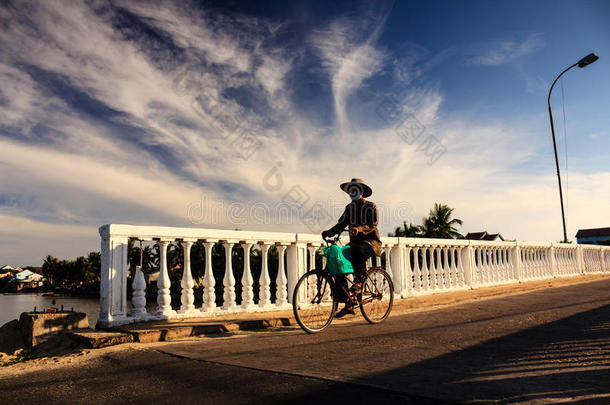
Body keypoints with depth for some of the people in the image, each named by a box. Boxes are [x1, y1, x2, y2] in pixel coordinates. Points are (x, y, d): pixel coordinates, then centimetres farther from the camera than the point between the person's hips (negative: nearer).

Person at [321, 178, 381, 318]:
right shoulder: (349, 207, 14)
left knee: (359, 250, -41)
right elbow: (341, 224, 6)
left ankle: (358, 283, -24)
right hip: (354, 242, 6)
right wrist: (329, 232, -13)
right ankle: (348, 305, -4)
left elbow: (372, 225, -17)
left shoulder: (371, 206, -2)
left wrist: (359, 229, -37)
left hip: (371, 241, -6)